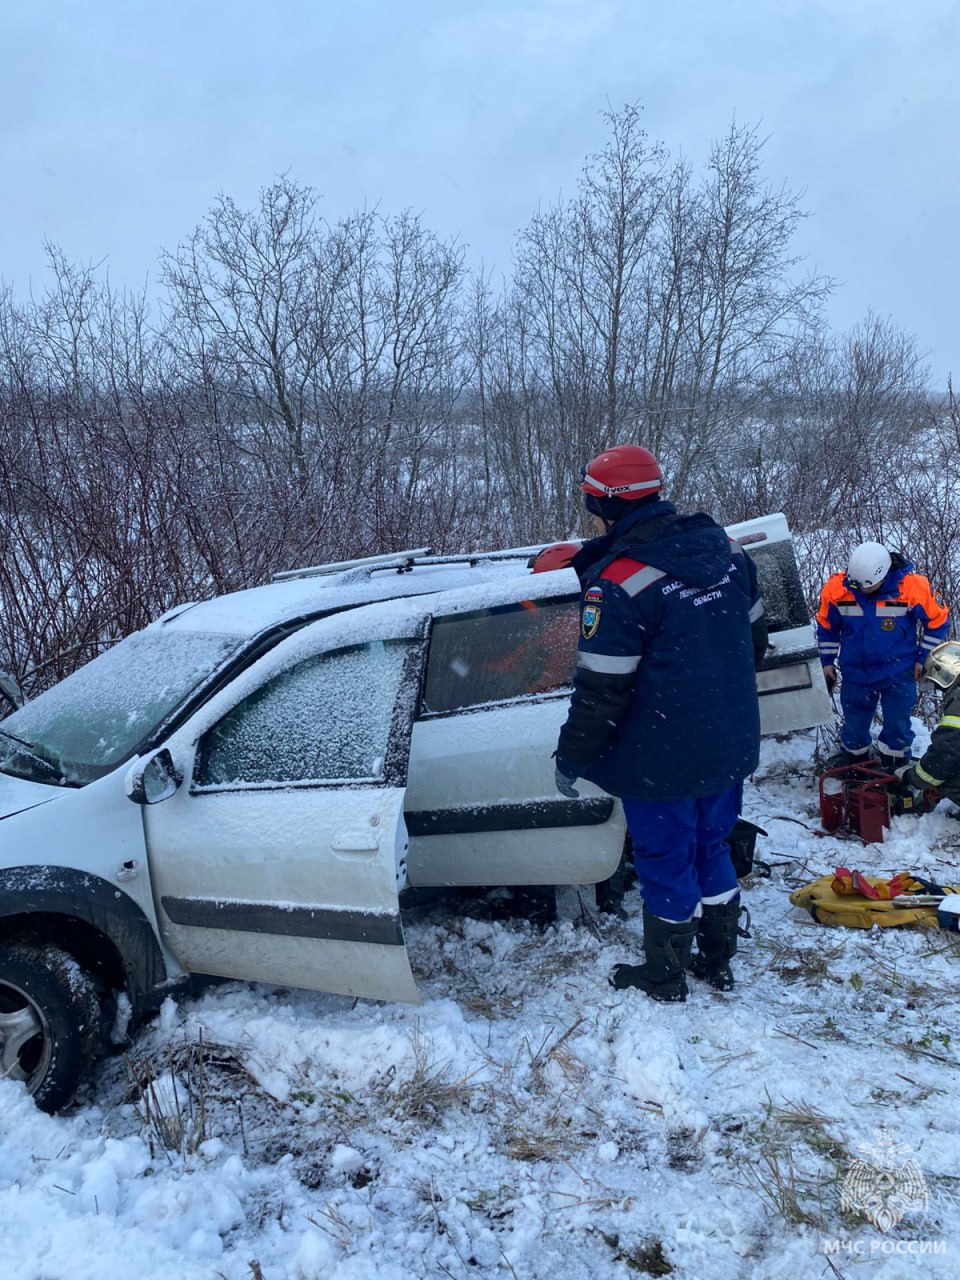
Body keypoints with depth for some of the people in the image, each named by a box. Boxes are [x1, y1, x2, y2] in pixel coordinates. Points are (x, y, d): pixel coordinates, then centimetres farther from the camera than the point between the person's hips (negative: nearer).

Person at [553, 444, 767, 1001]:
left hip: (662, 761, -7)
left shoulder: (617, 583, -23)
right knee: (713, 848, 22)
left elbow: (602, 690, -20)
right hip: (731, 746, 7)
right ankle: (719, 960, 38)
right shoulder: (725, 547, 0)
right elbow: (754, 637, 12)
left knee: (666, 861, 10)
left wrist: (572, 758, -7)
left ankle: (665, 976, 28)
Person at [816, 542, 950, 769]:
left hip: (899, 673, -2)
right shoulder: (836, 588, -15)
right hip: (855, 672, 2)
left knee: (897, 726, 3)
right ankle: (852, 764, 39)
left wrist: (924, 658, -1)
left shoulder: (913, 587, -21)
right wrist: (827, 661, 7)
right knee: (854, 725, 14)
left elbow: (937, 621, -4)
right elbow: (826, 625, 4)